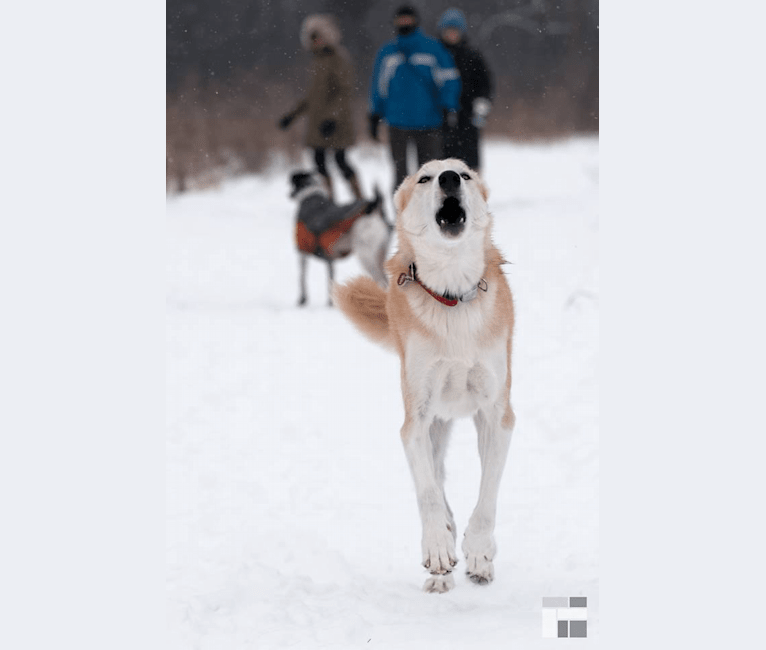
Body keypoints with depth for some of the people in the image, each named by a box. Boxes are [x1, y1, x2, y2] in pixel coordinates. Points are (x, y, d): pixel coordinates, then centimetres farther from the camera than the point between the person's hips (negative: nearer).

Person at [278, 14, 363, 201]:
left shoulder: (339, 58, -11)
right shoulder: (318, 59, 14)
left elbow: (345, 92, -17)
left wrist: (333, 117, -26)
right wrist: (293, 114, 19)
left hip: (335, 122, -8)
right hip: (317, 119, 8)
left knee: (341, 161, -10)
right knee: (319, 161, 5)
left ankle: (360, 199, -2)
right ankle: (330, 201, 11)